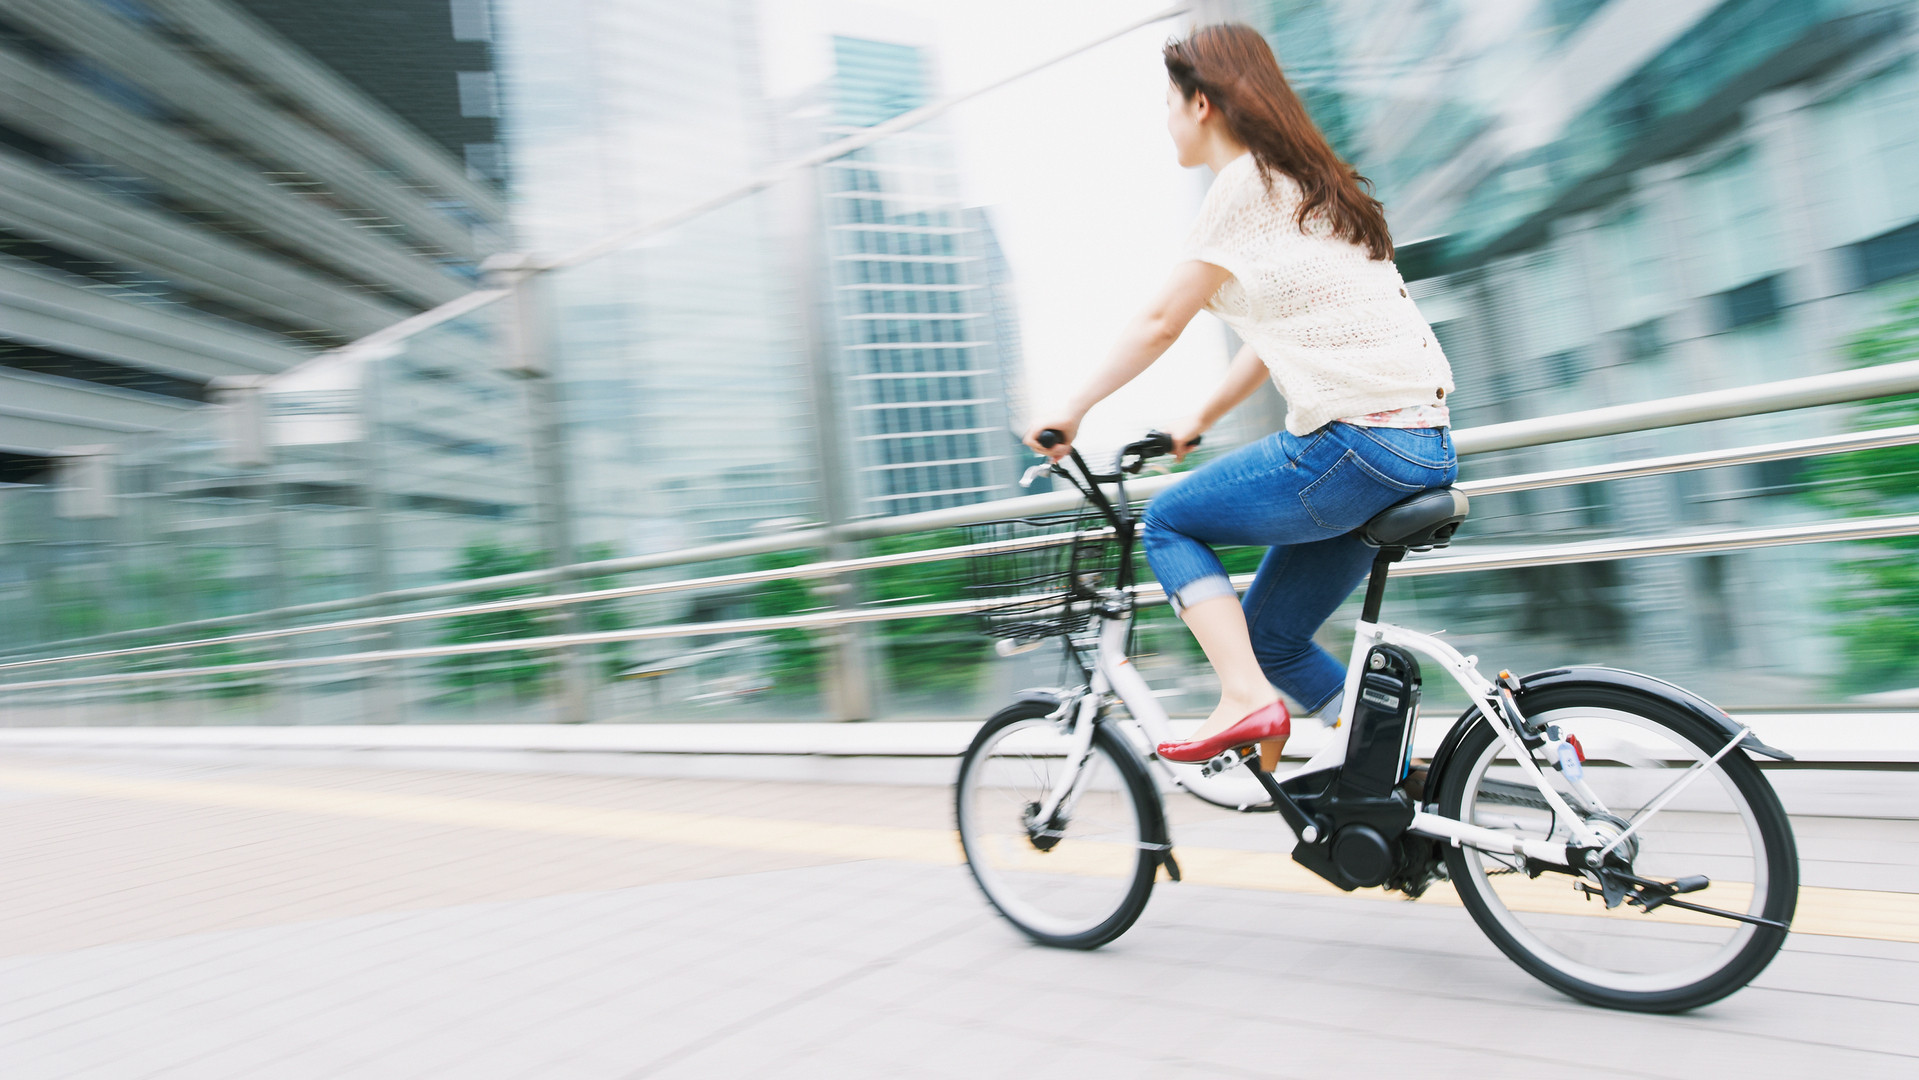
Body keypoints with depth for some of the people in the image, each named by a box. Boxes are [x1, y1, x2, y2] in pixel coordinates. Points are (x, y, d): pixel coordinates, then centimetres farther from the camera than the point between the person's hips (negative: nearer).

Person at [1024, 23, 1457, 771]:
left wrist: (1072, 411, 4)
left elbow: (1162, 321, -6)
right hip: (1421, 444, 9)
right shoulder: (1301, 180, 22)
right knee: (1270, 635, 15)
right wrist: (1199, 420, 28)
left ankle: (1247, 699, -6)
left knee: (1168, 523, 5)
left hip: (1358, 438, -9)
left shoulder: (1245, 181, -7)